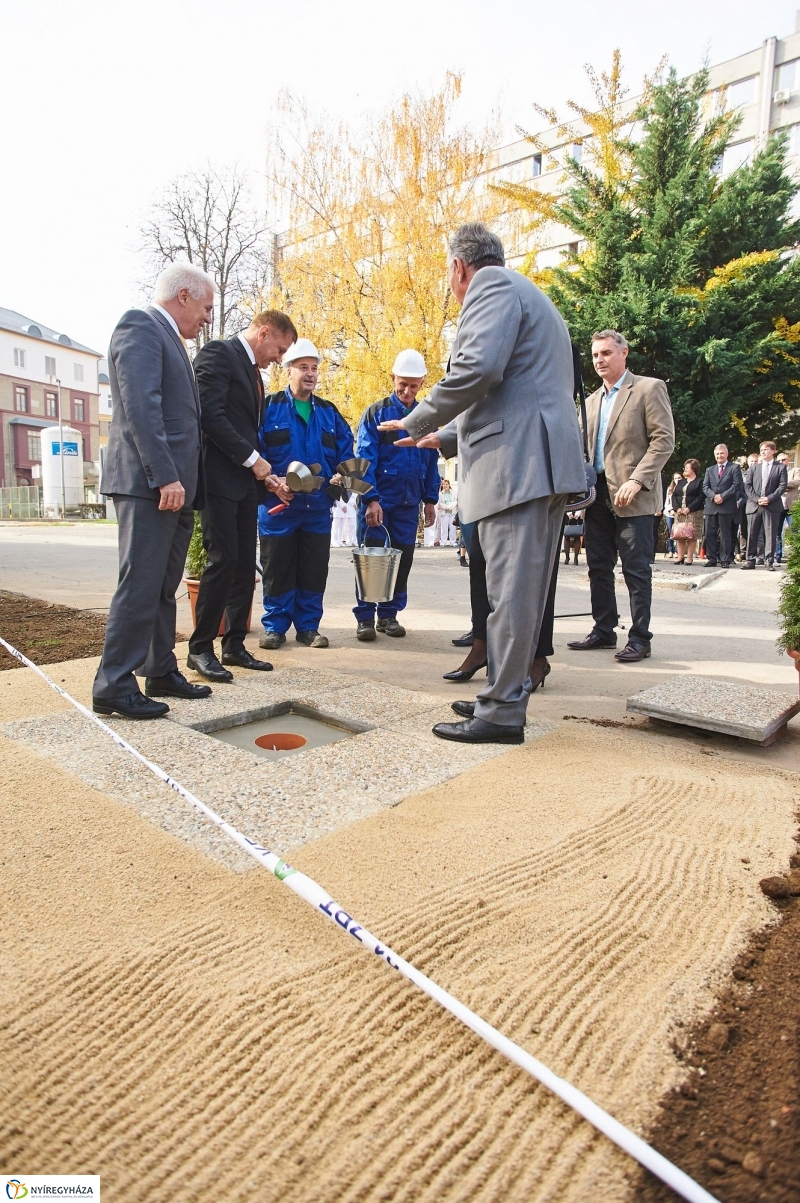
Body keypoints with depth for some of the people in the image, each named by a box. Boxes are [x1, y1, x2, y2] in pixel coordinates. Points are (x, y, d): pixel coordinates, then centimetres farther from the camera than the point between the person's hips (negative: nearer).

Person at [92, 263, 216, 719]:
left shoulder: (170, 340, 24)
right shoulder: (140, 326, -5)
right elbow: (140, 406, -18)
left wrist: (184, 481, 15)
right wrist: (164, 476, -24)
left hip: (176, 486, 10)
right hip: (150, 484, -10)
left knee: (164, 588, 12)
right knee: (140, 586, -8)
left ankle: (161, 672, 20)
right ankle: (114, 686, -1)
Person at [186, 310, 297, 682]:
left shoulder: (253, 371, 22)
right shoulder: (218, 353, -5)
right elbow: (209, 414, -17)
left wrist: (266, 473, 11)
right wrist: (252, 459, -15)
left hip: (245, 480, 9)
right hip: (219, 476, -9)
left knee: (245, 564, 6)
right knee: (223, 560, -12)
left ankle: (234, 646, 14)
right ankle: (200, 649, -1)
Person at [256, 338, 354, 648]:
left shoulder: (329, 412, 13)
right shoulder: (269, 407, 1)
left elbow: (345, 451, 13)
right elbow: (253, 450, -5)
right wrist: (272, 482, -19)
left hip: (318, 506, 3)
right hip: (278, 504, -3)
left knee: (314, 569, 7)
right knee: (277, 568, 4)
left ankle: (308, 626, 17)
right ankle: (275, 626, 15)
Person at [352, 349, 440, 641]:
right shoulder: (376, 413, -3)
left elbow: (432, 461, 12)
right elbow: (365, 458, -10)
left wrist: (430, 500, 7)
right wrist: (371, 499, -19)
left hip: (409, 503, 4)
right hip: (378, 500, -3)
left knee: (402, 559, 7)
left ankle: (389, 615, 18)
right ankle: (365, 617, 9)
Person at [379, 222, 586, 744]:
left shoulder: (492, 286, 0)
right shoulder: (531, 297, 31)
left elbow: (478, 367, -19)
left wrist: (417, 423, -7)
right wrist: (447, 438, 34)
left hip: (518, 462, -10)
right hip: (544, 464, 10)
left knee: (510, 589, -9)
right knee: (524, 588, 11)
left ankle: (502, 713, -5)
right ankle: (507, 694, 19)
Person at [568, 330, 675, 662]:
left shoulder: (649, 388, -1)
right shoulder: (592, 400, 19)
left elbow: (664, 440, -9)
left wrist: (636, 480, -19)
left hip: (632, 496, -7)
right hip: (597, 494, 7)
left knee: (636, 569, -4)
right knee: (598, 566, 9)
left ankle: (639, 638, 3)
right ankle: (603, 630, 19)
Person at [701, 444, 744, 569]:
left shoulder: (735, 468, 6)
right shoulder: (709, 470, 19)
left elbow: (736, 485, -4)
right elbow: (705, 487, 8)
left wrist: (722, 496, -14)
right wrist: (713, 496, -11)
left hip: (727, 506, -4)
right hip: (711, 506, 4)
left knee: (725, 534, -1)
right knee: (710, 534, 2)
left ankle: (725, 560, 1)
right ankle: (711, 559, 7)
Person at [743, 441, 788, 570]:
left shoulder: (781, 467, 7)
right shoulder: (754, 467, 14)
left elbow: (782, 486, -1)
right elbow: (747, 486, 6)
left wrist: (769, 498, -13)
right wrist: (756, 499, -9)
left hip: (772, 506, -2)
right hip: (754, 506, 2)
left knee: (770, 535, -1)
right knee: (752, 534, 3)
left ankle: (769, 561, 3)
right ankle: (751, 560, 10)